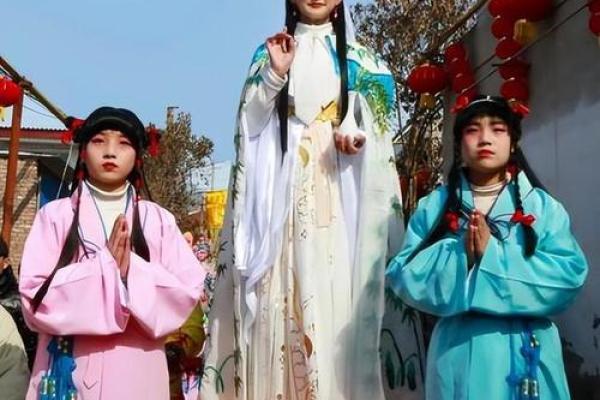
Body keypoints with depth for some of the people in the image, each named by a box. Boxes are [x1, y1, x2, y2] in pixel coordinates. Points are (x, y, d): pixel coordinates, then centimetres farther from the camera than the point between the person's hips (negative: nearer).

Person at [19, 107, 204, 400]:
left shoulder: (159, 220, 3)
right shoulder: (55, 215, 0)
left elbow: (188, 291, -3)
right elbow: (36, 295, -7)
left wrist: (133, 270, -16)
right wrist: (106, 265, -15)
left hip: (137, 371, 1)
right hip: (69, 370, -1)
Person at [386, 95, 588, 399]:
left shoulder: (543, 206, 1)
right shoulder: (434, 207, 4)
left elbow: (570, 276, -11)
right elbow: (404, 275, -4)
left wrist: (492, 254, -18)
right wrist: (459, 253, -19)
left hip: (527, 351, 0)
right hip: (458, 350, 0)